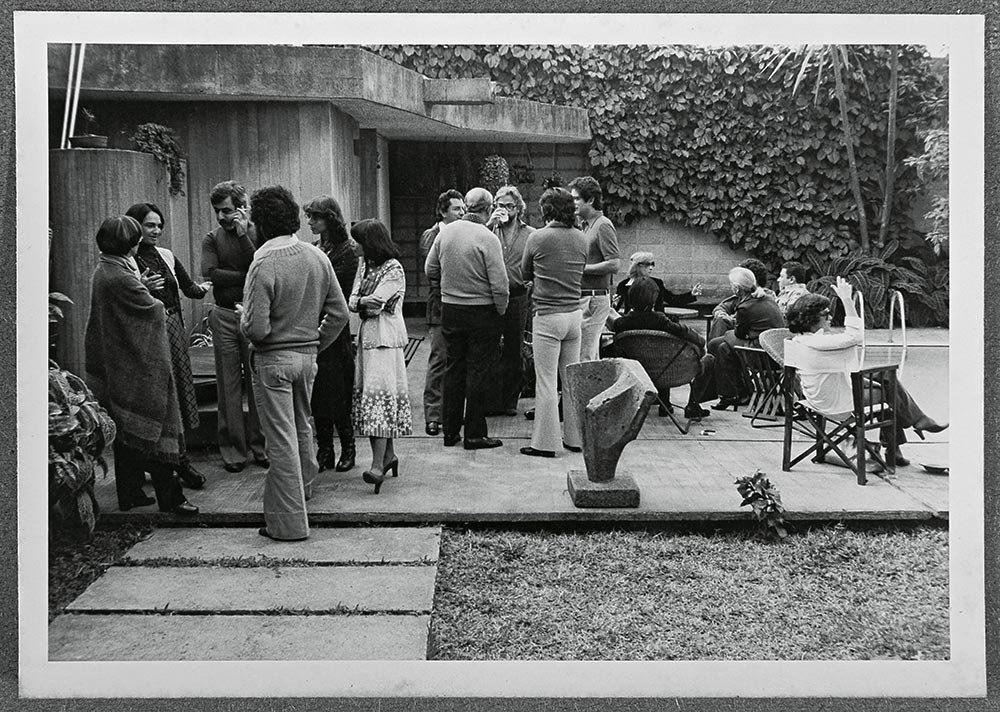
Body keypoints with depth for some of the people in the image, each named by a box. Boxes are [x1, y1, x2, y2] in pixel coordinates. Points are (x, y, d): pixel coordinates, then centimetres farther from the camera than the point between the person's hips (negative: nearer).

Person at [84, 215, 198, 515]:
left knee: (126, 431, 14)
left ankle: (130, 494, 22)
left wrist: (145, 288, 11)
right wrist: (161, 306, 7)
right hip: (138, 365, -10)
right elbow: (153, 309, -13)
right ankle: (169, 496, 2)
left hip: (115, 365, 10)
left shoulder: (102, 271, 8)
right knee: (153, 430, -3)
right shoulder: (120, 277, -22)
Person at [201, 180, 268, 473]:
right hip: (224, 315, 1)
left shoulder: (257, 234, 2)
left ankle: (258, 445, 11)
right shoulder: (212, 239, 8)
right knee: (229, 385, 2)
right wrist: (247, 277, -8)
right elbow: (210, 273, -8)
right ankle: (233, 449, 8)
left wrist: (243, 235, -12)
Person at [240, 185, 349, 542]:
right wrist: (315, 343, 14)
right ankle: (303, 487, 47)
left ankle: (289, 522, 4)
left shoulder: (264, 263, -19)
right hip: (307, 355, 6)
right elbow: (339, 313, 2)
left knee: (281, 439, 0)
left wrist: (243, 315, 0)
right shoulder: (317, 256, -1)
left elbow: (257, 329, -22)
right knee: (301, 425, 26)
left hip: (273, 359, -6)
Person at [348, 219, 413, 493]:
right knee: (370, 393, 7)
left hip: (384, 336, -8)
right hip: (367, 335, 8)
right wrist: (364, 301, -11)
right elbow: (353, 302, 8)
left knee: (379, 393, -14)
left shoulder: (393, 268, -8)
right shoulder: (368, 265, 18)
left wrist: (360, 302, 2)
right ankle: (389, 454, 15)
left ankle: (378, 464, -20)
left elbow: (375, 305, -16)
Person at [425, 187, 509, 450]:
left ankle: (450, 430, 20)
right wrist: (501, 310, -2)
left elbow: (430, 270, 8)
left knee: (454, 368, 14)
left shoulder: (445, 232, 0)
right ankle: (474, 434, 8)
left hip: (450, 309, 5)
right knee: (478, 371, 3)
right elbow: (499, 284, -17)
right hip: (482, 311, -5)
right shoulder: (487, 239, -16)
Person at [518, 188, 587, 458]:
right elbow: (580, 274, 13)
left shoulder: (538, 238, -9)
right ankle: (575, 438, 20)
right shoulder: (581, 239, 4)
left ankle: (545, 442, 3)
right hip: (575, 313, 5)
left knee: (546, 380, -1)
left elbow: (525, 274, 4)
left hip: (547, 316, -5)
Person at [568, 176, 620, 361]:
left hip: (594, 299, -10)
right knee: (592, 358, 15)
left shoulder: (603, 225, -11)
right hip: (583, 297, 10)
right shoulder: (585, 225, 17)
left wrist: (580, 268, -16)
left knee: (584, 359, -10)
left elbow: (614, 264, -19)